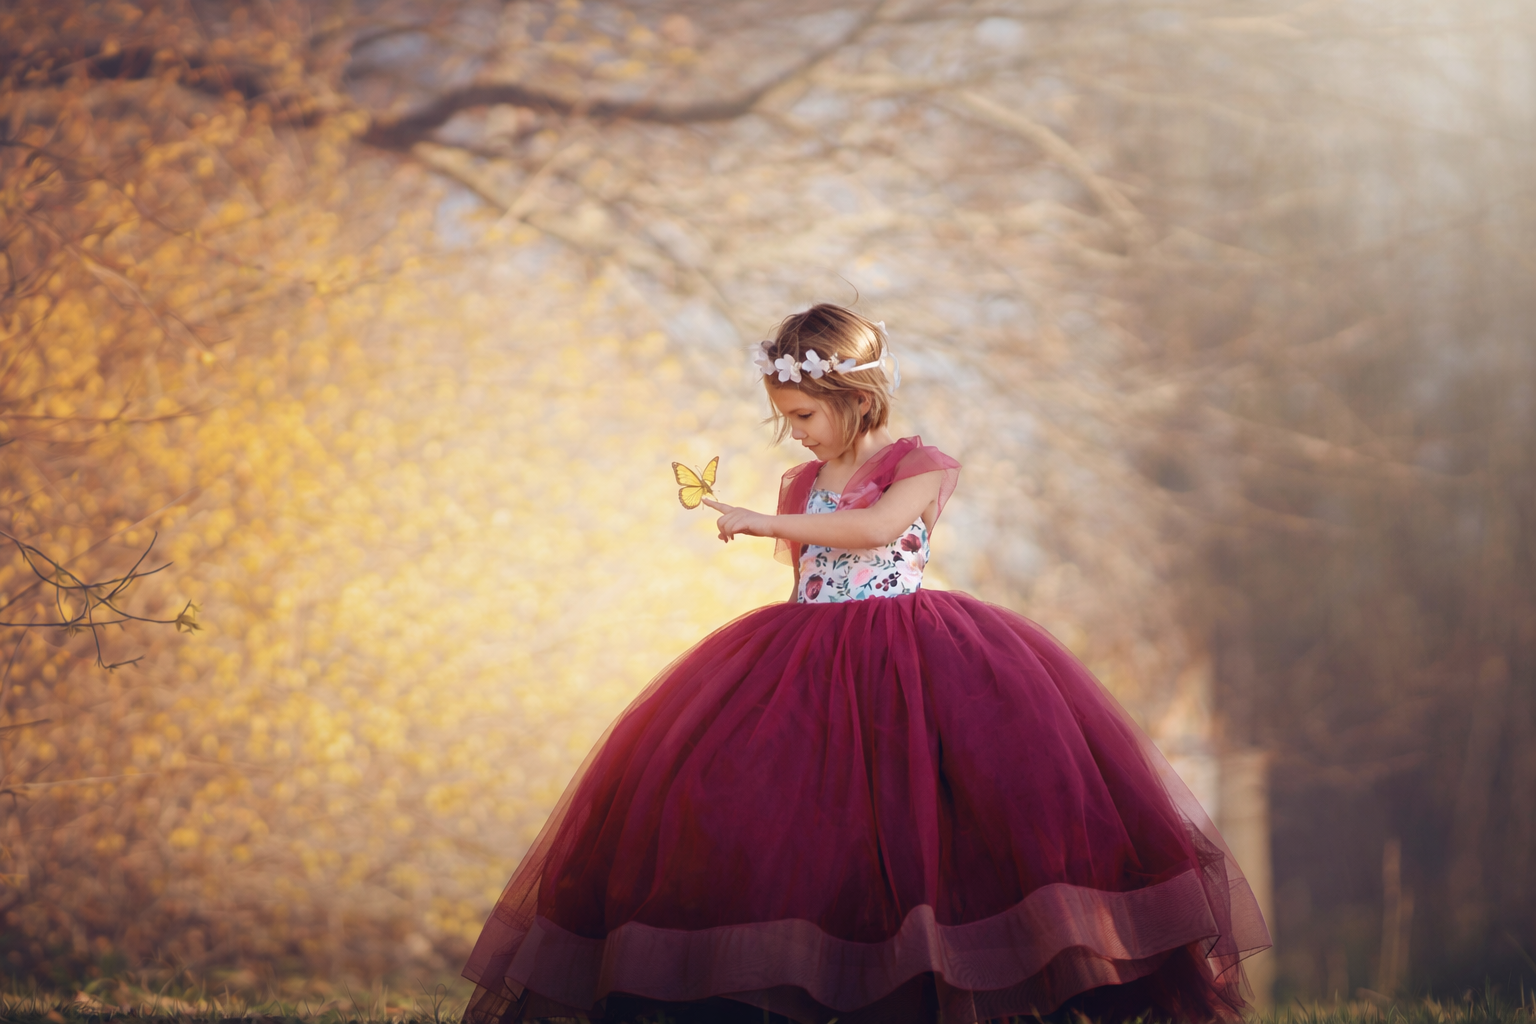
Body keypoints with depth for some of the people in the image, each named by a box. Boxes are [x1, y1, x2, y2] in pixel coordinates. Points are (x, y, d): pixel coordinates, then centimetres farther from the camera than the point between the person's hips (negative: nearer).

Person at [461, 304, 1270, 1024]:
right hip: (811, 663, 5)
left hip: (905, 654, -5)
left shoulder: (918, 465, -2)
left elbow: (877, 526, -20)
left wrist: (768, 523, -18)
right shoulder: (801, 486, 15)